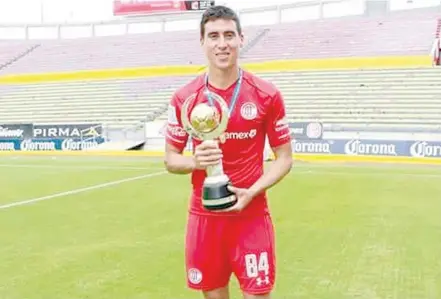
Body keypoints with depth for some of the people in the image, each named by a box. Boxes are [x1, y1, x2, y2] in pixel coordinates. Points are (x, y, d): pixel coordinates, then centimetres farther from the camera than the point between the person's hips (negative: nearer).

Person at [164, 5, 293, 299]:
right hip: (204, 216, 2)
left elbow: (284, 158, 0)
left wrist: (251, 193, -16)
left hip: (252, 215, -1)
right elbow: (170, 159, 5)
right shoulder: (184, 98, -2)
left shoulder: (267, 95, -6)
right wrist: (194, 161, -18)